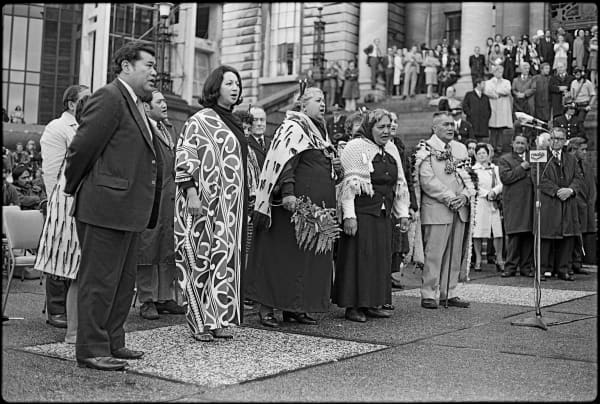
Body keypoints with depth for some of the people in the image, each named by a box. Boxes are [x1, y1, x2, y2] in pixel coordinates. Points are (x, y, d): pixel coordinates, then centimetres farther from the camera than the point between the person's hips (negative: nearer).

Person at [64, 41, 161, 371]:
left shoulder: (134, 105, 18)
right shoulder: (109, 98, -12)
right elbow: (82, 146, -14)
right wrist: (73, 188, -3)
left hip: (128, 209, 10)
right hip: (105, 206, -10)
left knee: (123, 280, 16)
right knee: (99, 280, -2)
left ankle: (112, 343, 27)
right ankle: (91, 350, 8)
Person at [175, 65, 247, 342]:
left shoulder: (233, 124, 17)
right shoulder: (199, 121, -5)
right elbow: (184, 160, -11)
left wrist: (243, 202, 21)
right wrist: (191, 193, -20)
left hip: (230, 205, 7)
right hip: (204, 203, -7)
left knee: (225, 258, 7)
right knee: (200, 259, -3)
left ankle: (219, 319, 13)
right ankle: (199, 322, 5)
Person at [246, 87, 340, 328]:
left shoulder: (318, 130, 20)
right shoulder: (292, 128, -8)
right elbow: (285, 163, -19)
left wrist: (333, 166, 13)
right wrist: (288, 193, -29)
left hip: (318, 207, 9)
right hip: (295, 203, -9)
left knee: (311, 257, 9)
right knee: (281, 253, -4)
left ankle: (295, 308, 16)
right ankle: (266, 307, 2)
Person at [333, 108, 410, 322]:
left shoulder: (391, 150, 15)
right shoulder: (355, 148, -7)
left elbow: (400, 184, 19)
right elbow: (349, 184, -12)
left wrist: (402, 213, 14)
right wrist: (348, 215, -17)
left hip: (383, 215, 7)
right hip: (360, 214, -7)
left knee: (380, 258, 8)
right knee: (358, 257, -4)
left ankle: (371, 303, 17)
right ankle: (352, 306, 3)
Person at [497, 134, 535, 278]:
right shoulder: (504, 159, 7)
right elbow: (505, 177, -8)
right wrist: (521, 168, -8)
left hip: (530, 202, 4)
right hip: (513, 203, -4)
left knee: (529, 236, 3)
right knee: (513, 235, -6)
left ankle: (526, 267, 10)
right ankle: (511, 267, 0)